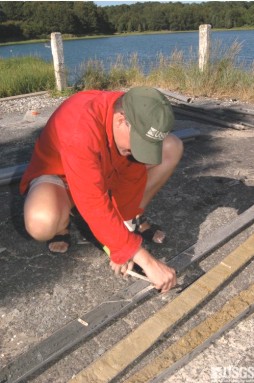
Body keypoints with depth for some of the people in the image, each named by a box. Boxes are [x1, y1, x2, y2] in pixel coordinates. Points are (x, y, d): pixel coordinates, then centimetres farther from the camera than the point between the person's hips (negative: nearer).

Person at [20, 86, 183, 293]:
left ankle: (133, 219, 3)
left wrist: (123, 246, -18)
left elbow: (131, 179, -14)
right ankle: (61, 227, -2)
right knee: (43, 222, -41)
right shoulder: (80, 125, -40)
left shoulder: (139, 117, -20)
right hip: (57, 175, -5)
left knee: (172, 147, -13)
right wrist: (145, 260, -41)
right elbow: (94, 206, -42)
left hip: (106, 172, 5)